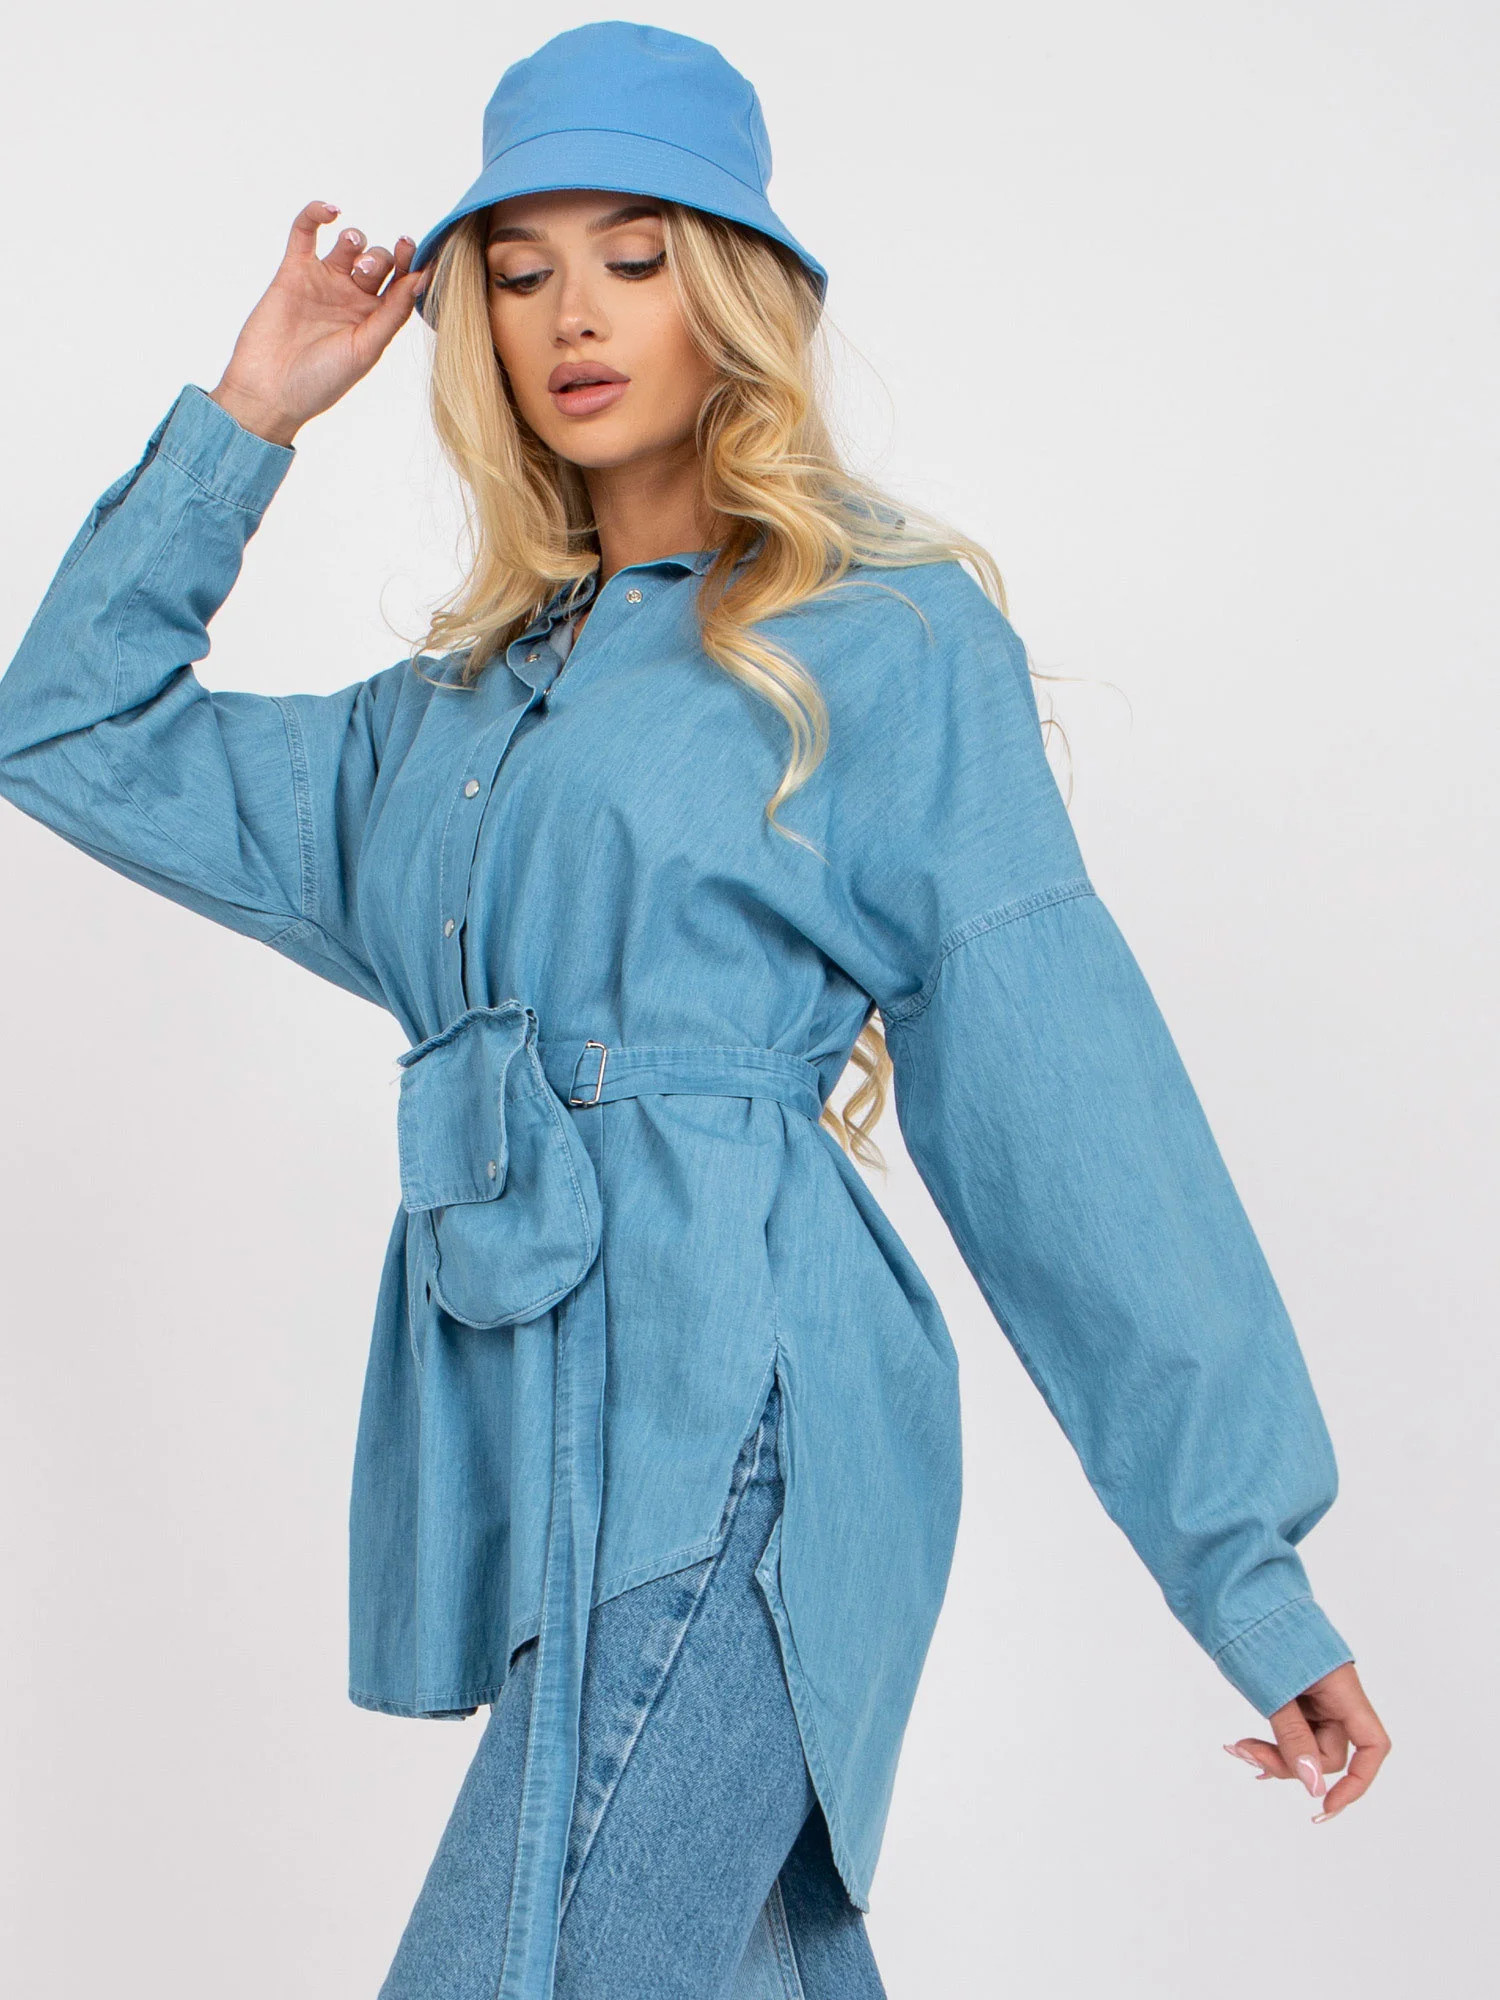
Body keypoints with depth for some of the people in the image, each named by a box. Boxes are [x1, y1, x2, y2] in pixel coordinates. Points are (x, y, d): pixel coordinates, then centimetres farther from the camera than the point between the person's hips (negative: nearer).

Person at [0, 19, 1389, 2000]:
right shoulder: (462, 708, 19)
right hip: (531, 1460, 6)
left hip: (726, 1416, -6)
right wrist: (249, 414, 18)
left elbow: (1067, 1115, -2)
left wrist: (1248, 1562, -2)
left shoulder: (887, 638, 1)